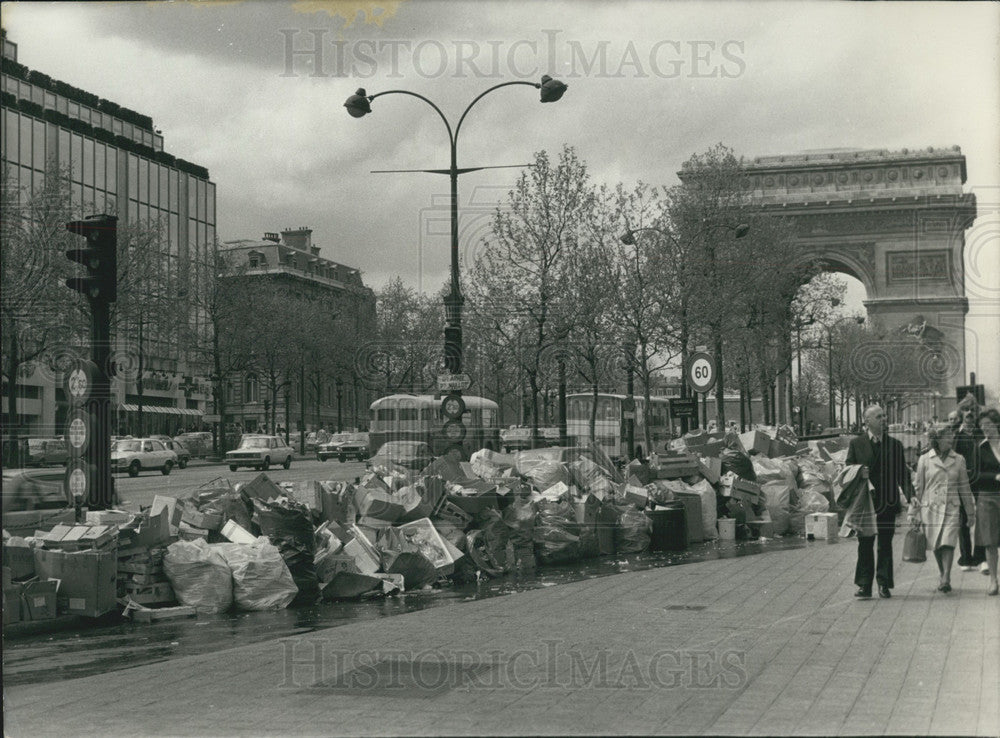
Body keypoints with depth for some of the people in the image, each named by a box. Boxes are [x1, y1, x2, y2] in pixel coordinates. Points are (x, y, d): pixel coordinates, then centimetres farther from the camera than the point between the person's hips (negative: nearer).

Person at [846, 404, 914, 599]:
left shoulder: (894, 444, 8)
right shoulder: (856, 443, 5)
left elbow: (902, 472, 7)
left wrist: (909, 494, -6)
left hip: (888, 502, 1)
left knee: (885, 543, 4)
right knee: (865, 544, 1)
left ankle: (884, 584, 11)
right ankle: (864, 585, 5)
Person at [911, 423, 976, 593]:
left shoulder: (958, 460, 6)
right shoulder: (925, 460, 1)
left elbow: (964, 487, 13)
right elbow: (918, 487, 6)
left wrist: (971, 512, 15)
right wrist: (913, 512, 6)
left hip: (951, 508, 0)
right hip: (930, 508, 0)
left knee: (948, 543, -14)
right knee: (936, 545, 5)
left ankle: (946, 579, -16)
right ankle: (943, 576, 22)